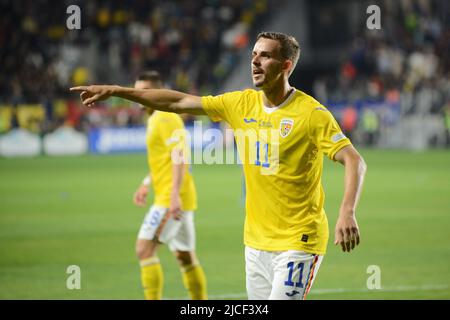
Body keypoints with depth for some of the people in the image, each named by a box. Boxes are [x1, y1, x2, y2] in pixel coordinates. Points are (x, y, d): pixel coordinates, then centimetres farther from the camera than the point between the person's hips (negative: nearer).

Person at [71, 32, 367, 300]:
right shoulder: (241, 104, 5)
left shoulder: (312, 113, -12)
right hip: (256, 241, 6)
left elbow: (354, 160, -18)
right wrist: (114, 91, 5)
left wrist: (347, 213, -33)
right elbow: (179, 102, 8)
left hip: (299, 241, -6)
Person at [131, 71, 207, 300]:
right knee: (185, 257, 12)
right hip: (171, 198, 10)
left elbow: (179, 157, -21)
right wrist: (145, 185, 29)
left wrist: (175, 194, -27)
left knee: (144, 248, -12)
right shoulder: (154, 119, 18)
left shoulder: (165, 119, -12)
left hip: (171, 198, -10)